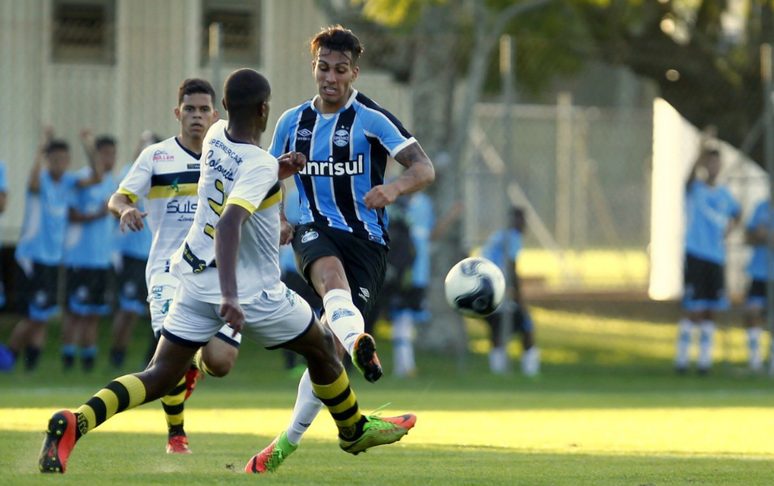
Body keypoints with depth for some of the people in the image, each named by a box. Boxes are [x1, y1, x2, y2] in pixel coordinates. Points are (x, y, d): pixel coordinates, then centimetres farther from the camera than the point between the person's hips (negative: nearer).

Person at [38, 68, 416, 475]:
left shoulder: (215, 138, 3)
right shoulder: (258, 167, -21)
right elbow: (229, 224, -35)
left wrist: (277, 172, 8)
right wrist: (229, 295, -44)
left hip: (195, 280, 7)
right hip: (251, 290, -7)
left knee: (158, 377, 2)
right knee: (320, 346, 19)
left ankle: (76, 421, -21)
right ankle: (354, 430, 36)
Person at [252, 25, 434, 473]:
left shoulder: (371, 118, -5)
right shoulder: (292, 122, 10)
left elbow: (424, 169, -15)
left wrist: (394, 188, -37)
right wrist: (276, 222, 2)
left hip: (366, 241, -2)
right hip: (316, 231, 2)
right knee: (330, 271, -37)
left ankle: (289, 441, 9)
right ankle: (359, 344, -68)